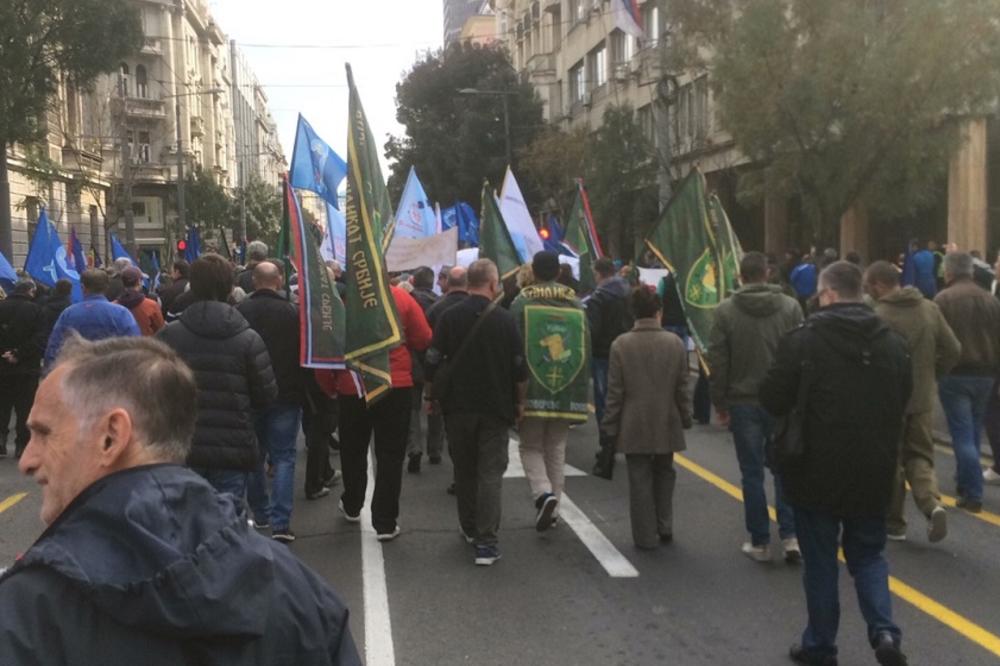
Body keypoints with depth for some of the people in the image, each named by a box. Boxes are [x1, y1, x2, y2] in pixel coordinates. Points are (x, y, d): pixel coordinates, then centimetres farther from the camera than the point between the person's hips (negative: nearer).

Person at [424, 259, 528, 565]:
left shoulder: (449, 317, -3)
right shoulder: (505, 319, -5)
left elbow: (433, 362, -2)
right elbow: (520, 368, -3)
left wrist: (431, 396, 11)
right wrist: (519, 402, 10)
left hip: (458, 407, 2)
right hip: (496, 408, -1)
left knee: (464, 470, 16)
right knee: (491, 472, 0)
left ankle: (469, 528, 29)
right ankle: (485, 541, -5)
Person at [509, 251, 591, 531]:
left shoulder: (521, 304, -6)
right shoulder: (577, 305, 7)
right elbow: (587, 352, 8)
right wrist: (580, 390, 14)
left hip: (532, 392, -3)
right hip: (566, 394, 3)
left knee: (530, 447, 9)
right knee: (556, 449, 15)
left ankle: (543, 493, -13)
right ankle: (552, 507, 17)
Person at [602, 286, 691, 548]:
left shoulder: (621, 344, -10)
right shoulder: (675, 343, -6)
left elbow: (615, 391, -7)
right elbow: (682, 388, 0)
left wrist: (610, 425, 1)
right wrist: (685, 418, 13)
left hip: (634, 426, -2)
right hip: (666, 424, 2)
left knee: (640, 480, 7)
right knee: (664, 473, 21)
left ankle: (646, 536, 11)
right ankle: (664, 528, 21)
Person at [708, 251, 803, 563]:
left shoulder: (725, 310, -5)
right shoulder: (790, 307, -3)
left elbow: (717, 362, -4)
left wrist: (720, 402, 4)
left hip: (743, 402, -1)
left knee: (752, 473, 7)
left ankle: (759, 542, 13)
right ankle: (790, 535, 6)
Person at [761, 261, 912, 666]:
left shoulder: (803, 340, -14)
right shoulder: (893, 342, 2)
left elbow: (773, 401, -10)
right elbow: (903, 403, 10)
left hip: (818, 471, -4)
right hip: (874, 473, 4)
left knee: (820, 561, 10)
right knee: (868, 554, 19)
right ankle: (884, 631, 1)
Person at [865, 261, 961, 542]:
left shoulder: (878, 316, -20)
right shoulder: (930, 308, 0)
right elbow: (953, 350, 2)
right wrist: (931, 375, 15)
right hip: (923, 398, 5)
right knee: (920, 457, 17)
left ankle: (894, 523, 21)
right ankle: (933, 505, -7)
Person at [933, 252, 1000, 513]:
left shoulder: (943, 299, -8)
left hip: (954, 374, -5)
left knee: (962, 434, -4)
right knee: (973, 432, 16)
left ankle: (973, 494, -8)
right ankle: (965, 485, 25)